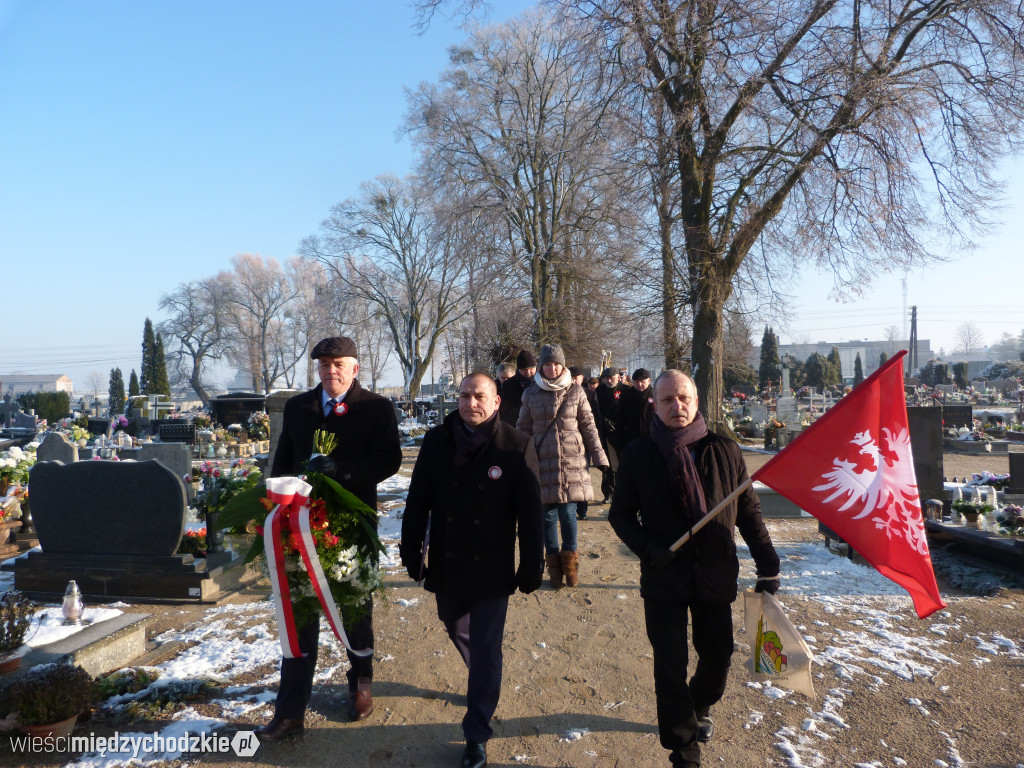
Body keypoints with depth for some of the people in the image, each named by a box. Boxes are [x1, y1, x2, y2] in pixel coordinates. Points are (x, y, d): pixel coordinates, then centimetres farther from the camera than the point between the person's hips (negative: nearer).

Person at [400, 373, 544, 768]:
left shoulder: (516, 447, -12)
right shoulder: (437, 440, -4)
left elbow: (530, 513, -9)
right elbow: (417, 500, 1)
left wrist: (532, 566, -7)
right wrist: (411, 551, 1)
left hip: (491, 569, -3)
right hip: (446, 565, 4)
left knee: (485, 651, 4)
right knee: (457, 630, 23)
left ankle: (477, 735, 21)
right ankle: (484, 681, 52)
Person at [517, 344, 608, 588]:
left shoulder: (575, 391, 3)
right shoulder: (531, 394, 4)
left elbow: (588, 425, 7)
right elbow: (523, 428, 9)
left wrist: (599, 456, 4)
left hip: (572, 461, -1)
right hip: (543, 462, 1)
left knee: (568, 513, 1)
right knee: (548, 514, 6)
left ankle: (570, 560, 21)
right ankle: (553, 561, 21)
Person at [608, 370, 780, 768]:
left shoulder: (723, 451, -2)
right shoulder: (639, 454, -6)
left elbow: (749, 511, 5)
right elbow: (621, 514, 0)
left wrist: (768, 565, 5)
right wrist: (648, 549, -16)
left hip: (715, 575, 2)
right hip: (663, 578, -2)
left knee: (718, 655, 19)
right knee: (670, 668, 3)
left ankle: (699, 707, 51)